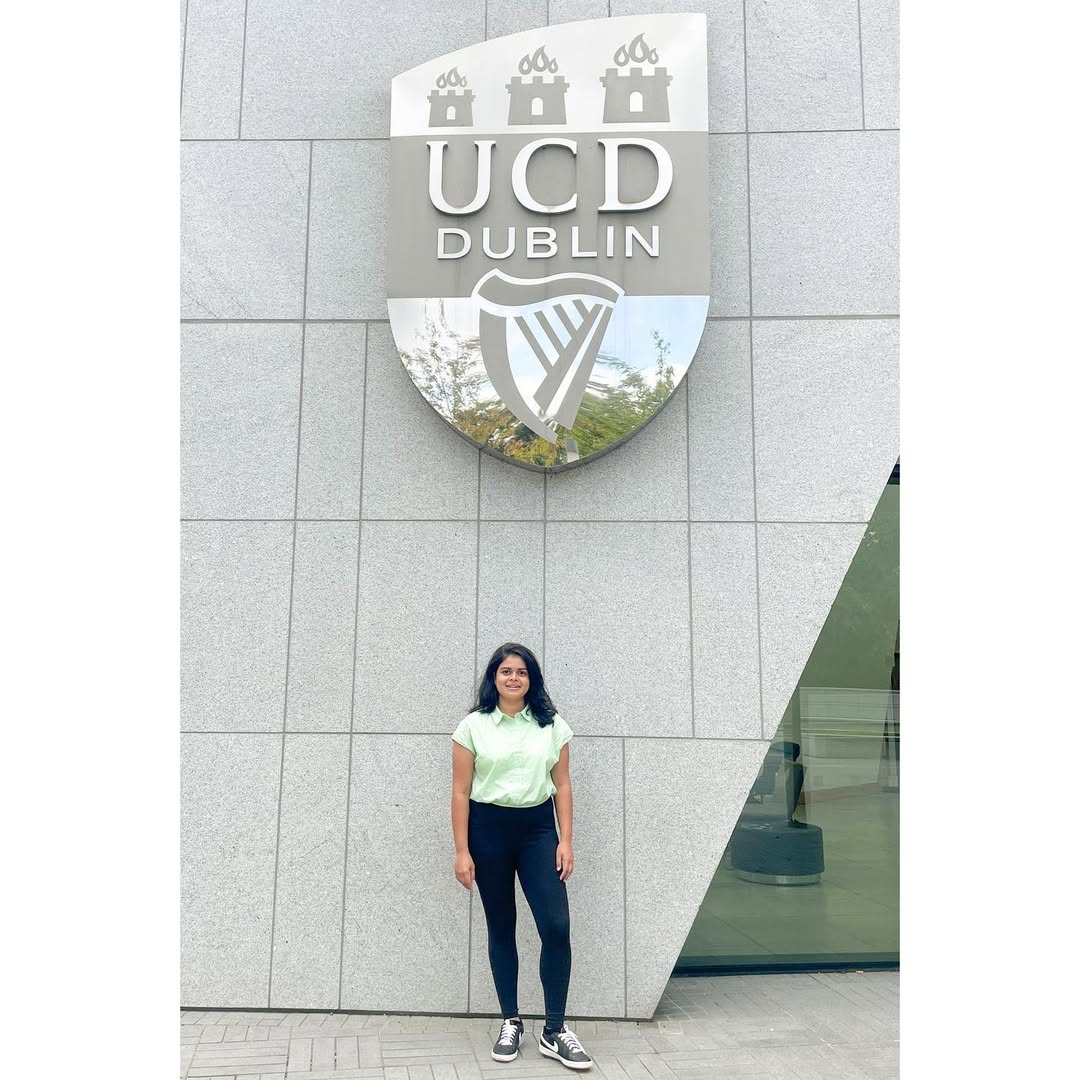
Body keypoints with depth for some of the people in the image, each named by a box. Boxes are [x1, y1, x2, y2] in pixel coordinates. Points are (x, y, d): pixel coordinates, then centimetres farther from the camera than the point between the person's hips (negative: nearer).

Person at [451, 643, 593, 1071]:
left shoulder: (553, 726, 3)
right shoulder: (473, 726, -2)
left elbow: (562, 786, 5)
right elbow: (461, 792, -1)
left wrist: (565, 841, -1)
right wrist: (462, 851, -5)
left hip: (538, 828, 1)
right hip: (488, 829, -1)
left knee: (556, 927, -7)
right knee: (501, 928, 9)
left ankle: (554, 1031, 6)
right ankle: (511, 1023, 23)